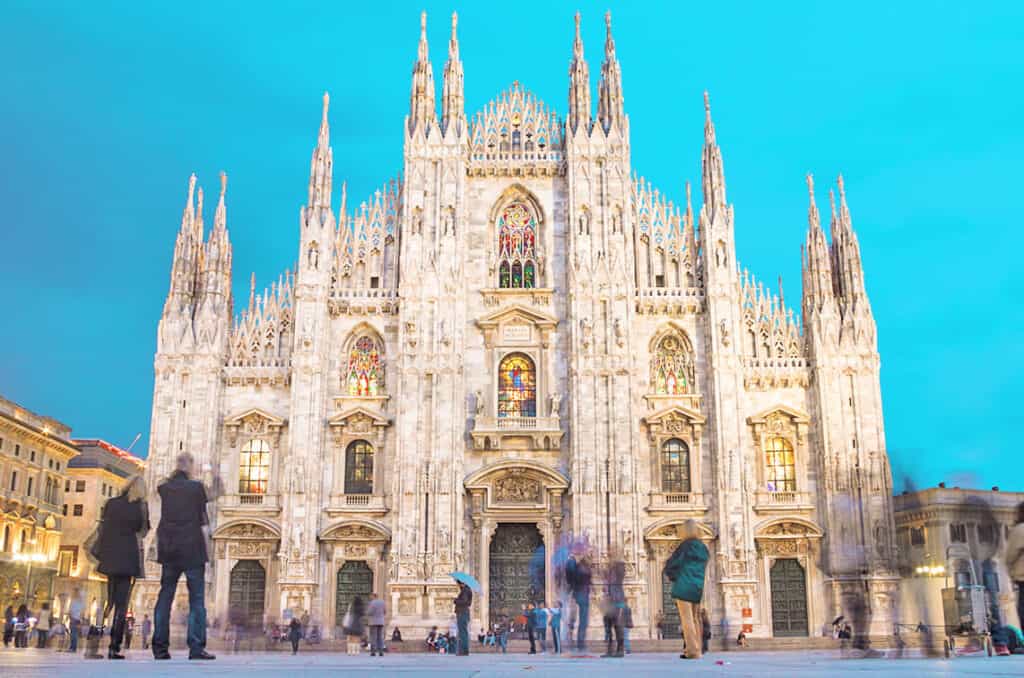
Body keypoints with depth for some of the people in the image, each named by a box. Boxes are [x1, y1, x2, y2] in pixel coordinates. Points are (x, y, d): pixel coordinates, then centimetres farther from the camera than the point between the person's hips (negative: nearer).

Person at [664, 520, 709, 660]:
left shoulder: (686, 545, -10)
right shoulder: (703, 548, 10)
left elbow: (671, 564, -9)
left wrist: (671, 576, 12)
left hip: (684, 586, -7)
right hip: (698, 587, 7)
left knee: (686, 618, -6)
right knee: (695, 618, 12)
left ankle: (692, 651, -10)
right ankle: (696, 649, 13)